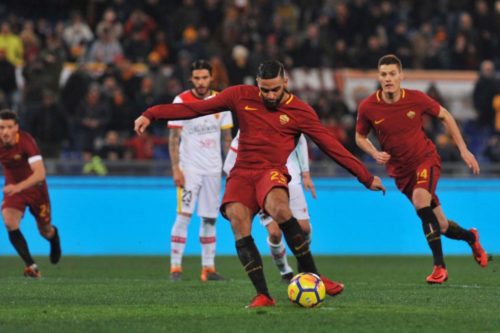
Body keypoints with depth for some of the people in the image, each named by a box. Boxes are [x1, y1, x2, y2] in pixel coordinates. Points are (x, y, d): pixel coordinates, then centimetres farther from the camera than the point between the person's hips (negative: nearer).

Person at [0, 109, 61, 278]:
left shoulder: (26, 142, -31)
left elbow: (40, 173, -40)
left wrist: (19, 187, -53)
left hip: (35, 188, -2)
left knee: (45, 231, 13)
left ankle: (54, 235, 53)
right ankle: (31, 266, -18)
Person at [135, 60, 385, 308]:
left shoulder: (300, 111, 3)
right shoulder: (242, 96, 6)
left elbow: (332, 146, 5)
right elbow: (196, 108, 8)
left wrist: (366, 177, 4)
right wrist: (151, 114, 4)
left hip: (272, 172, -2)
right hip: (242, 173, 2)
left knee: (278, 207, -36)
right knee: (237, 218, -27)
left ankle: (312, 276, -25)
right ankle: (262, 295, -26)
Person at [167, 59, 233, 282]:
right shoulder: (181, 101, -5)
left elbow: (227, 136, 12)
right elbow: (174, 137, -5)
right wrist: (175, 168, -12)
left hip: (213, 169, 4)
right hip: (189, 168, -4)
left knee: (210, 218, 5)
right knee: (184, 215, -11)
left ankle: (208, 267, 10)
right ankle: (175, 267, -8)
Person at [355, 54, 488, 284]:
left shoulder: (416, 99, -14)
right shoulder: (367, 108, -12)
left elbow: (445, 116, 3)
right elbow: (360, 137, 6)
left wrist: (463, 150, 1)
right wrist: (375, 153, -15)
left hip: (426, 158, -2)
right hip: (401, 170, 2)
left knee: (420, 199, -33)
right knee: (441, 226, 6)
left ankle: (439, 265, -27)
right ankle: (471, 237, 42)